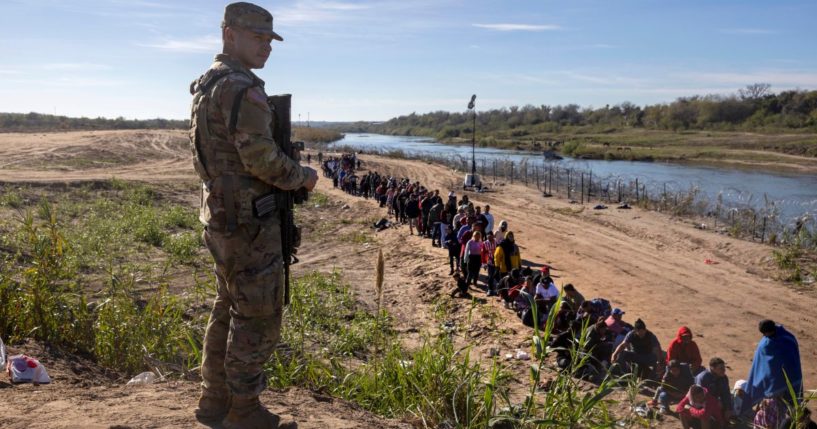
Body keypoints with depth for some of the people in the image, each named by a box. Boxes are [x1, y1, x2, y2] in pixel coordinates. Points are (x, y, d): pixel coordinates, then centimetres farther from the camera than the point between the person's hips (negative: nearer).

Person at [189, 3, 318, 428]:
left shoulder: (206, 85, 15)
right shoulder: (241, 88, -17)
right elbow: (261, 158, -23)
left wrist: (290, 174, 16)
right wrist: (303, 177, -6)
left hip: (220, 214, 10)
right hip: (248, 220, -10)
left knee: (229, 309, 19)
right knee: (258, 317, 1)